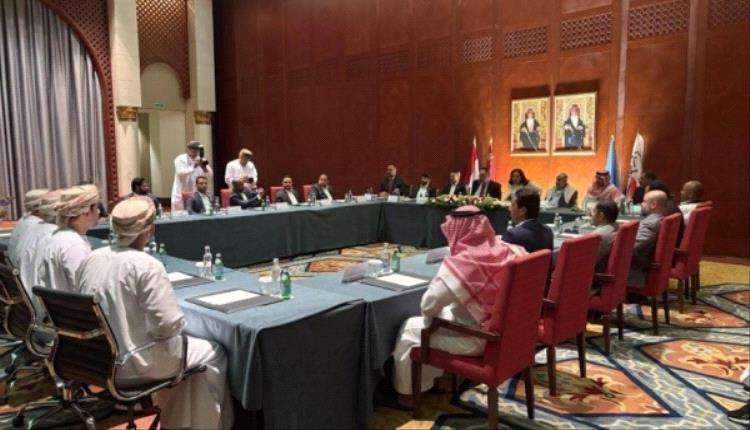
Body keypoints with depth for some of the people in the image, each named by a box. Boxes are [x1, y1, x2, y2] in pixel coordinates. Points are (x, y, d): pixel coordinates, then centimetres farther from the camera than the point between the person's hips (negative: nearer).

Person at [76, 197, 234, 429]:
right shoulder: (147, 265, -24)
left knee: (186, 343, 28)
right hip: (131, 365, -8)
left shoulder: (91, 258, -1)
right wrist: (176, 327, -4)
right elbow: (169, 324, -25)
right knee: (213, 354, 11)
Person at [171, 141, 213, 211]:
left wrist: (204, 167, -21)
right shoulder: (180, 159, -4)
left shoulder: (200, 160, 7)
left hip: (195, 195, 3)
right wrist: (194, 166, -27)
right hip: (181, 195, -3)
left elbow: (210, 174, -2)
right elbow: (181, 173, -21)